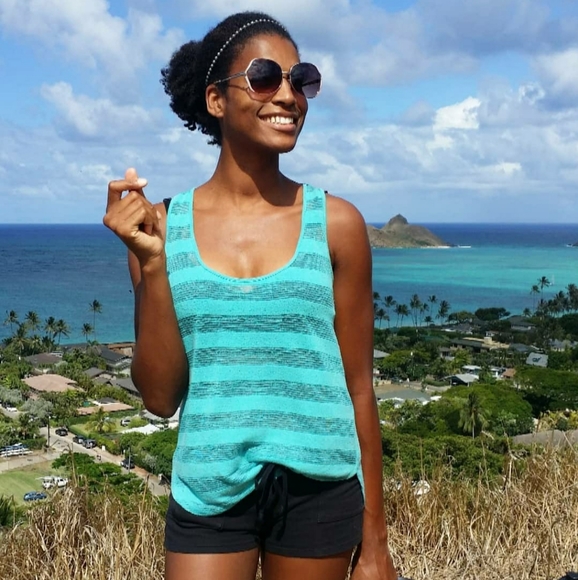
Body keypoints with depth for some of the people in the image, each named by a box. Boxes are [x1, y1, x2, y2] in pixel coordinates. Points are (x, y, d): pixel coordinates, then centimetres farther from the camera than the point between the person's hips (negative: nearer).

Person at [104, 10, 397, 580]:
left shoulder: (335, 223, -5)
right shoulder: (162, 225, -3)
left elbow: (358, 386, -1)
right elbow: (160, 397, -4)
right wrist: (152, 263, -16)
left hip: (319, 487, 0)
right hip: (209, 491, 0)